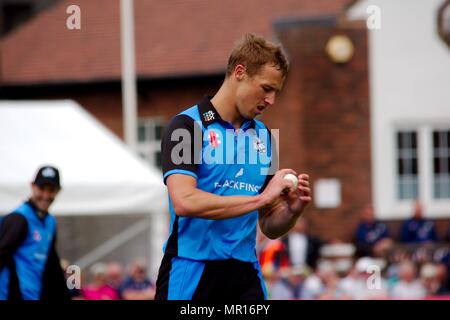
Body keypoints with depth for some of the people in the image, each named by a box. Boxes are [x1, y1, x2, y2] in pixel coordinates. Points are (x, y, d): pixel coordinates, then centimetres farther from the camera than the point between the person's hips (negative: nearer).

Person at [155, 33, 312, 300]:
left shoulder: (263, 136, 14)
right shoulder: (187, 126, -5)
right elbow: (184, 201, -21)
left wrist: (293, 210, -5)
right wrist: (260, 198, -18)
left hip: (245, 277, 5)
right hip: (191, 271, -5)